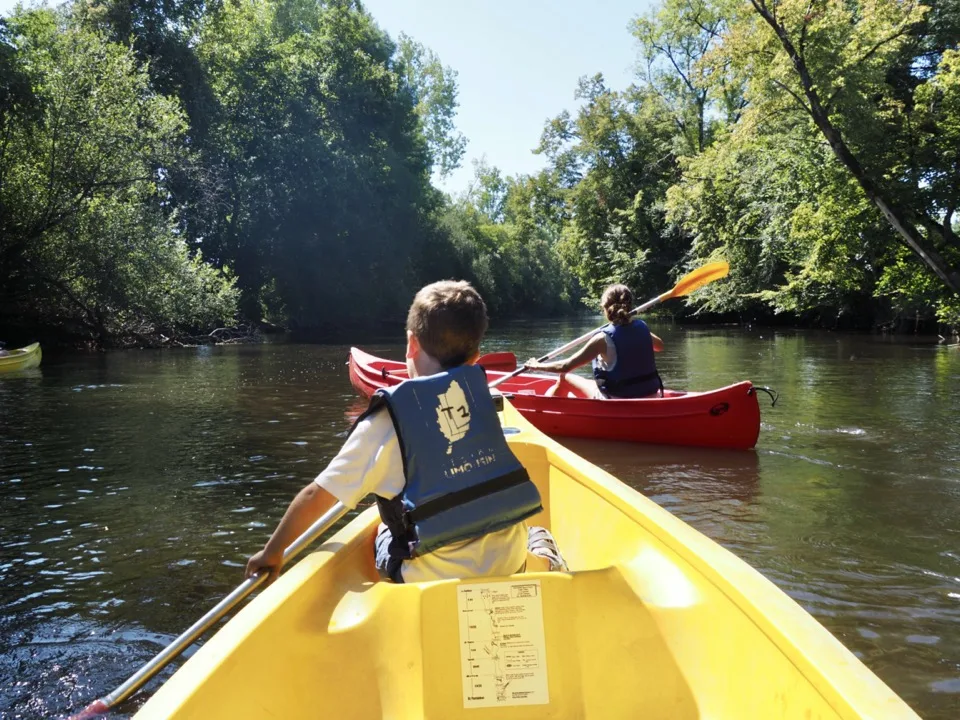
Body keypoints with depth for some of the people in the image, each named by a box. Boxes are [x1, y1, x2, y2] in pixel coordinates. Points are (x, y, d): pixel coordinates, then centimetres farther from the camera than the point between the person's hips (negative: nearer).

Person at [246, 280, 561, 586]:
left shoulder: (387, 421, -12)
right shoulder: (479, 389, 0)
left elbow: (317, 497, -6)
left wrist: (272, 552, 9)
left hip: (439, 577, -4)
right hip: (509, 559, 5)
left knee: (382, 535, 24)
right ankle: (536, 548, 27)